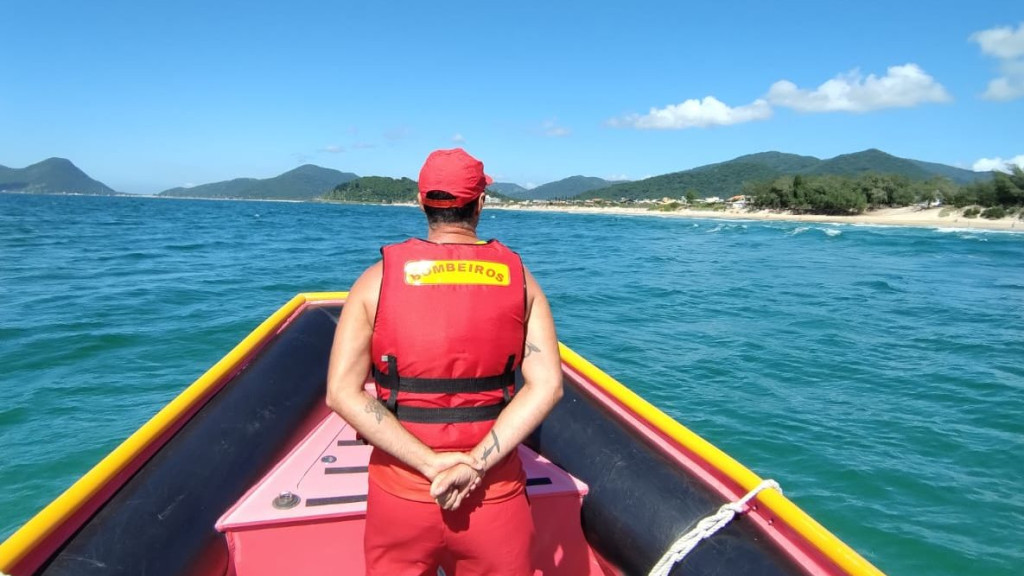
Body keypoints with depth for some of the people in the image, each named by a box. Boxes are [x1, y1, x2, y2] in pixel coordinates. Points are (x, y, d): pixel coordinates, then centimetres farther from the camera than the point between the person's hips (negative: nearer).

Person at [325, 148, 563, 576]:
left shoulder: (379, 278, -5)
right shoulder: (518, 278, -2)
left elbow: (342, 392, -13)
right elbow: (546, 385, -13)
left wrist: (430, 463, -14)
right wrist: (476, 463, -15)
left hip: (400, 494, 0)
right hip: (495, 497, 1)